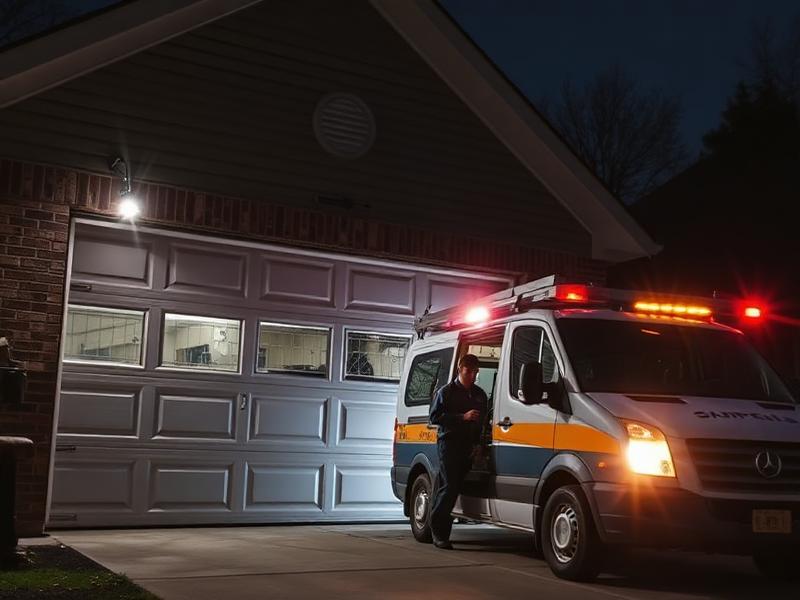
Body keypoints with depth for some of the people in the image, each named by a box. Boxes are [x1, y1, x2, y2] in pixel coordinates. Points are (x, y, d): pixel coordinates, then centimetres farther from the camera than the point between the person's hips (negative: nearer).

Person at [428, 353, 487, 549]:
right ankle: (439, 530, -8)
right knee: (450, 486, -13)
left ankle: (439, 528, 13)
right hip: (449, 443, -5)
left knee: (455, 487, 4)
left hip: (468, 446, 5)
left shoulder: (480, 394, 17)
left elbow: (483, 422, 22)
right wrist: (463, 417, -14)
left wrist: (478, 444, 8)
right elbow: (435, 417, -7)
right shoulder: (446, 391, 1)